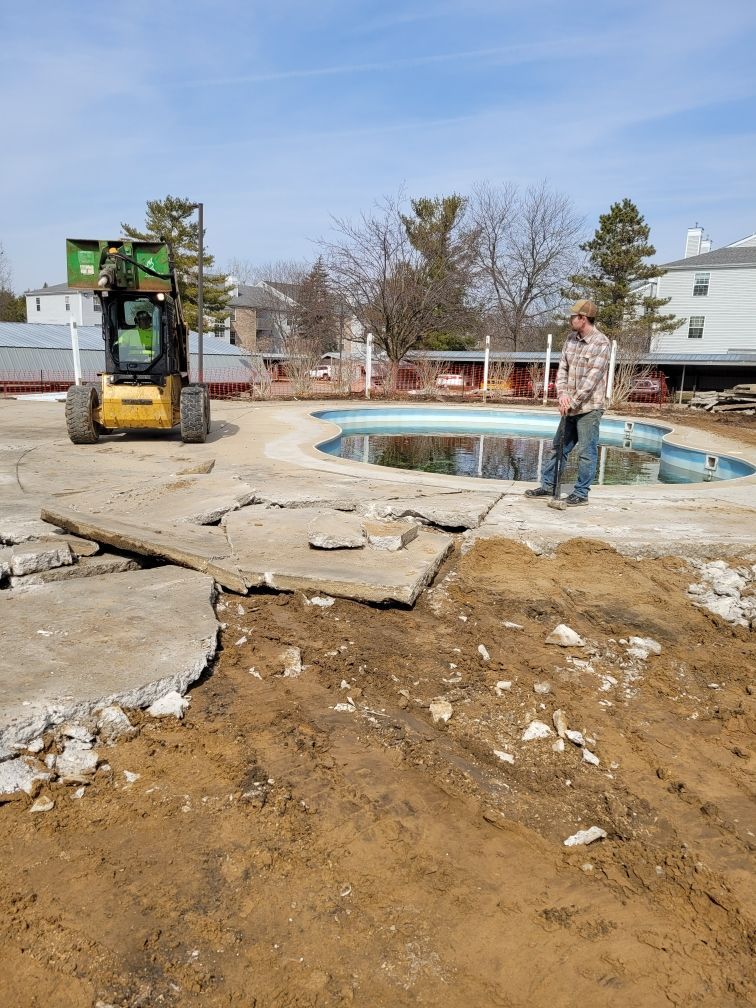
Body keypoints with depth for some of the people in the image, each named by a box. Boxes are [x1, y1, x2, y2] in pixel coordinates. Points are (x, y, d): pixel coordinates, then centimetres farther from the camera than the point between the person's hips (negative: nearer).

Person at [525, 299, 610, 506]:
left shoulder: (601, 343, -13)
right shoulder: (571, 339, 8)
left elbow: (592, 379, -17)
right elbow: (563, 368, 5)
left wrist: (573, 402, -17)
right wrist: (562, 393, -10)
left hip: (589, 407, -7)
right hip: (571, 406, 7)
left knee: (586, 452, 1)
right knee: (559, 447, 14)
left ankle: (581, 493, 10)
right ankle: (548, 485, 25)